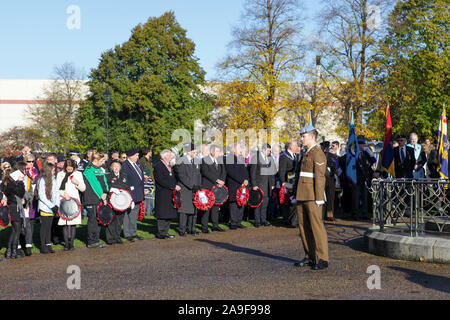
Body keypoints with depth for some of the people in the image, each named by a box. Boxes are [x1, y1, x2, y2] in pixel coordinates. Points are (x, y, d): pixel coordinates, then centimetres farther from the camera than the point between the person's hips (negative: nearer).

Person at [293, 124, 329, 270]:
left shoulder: (318, 154, -10)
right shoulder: (305, 154, 19)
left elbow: (320, 177, -16)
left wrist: (319, 198, -20)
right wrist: (297, 195, 21)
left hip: (312, 197, -9)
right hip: (302, 197, 9)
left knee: (316, 226, -7)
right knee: (303, 226, 11)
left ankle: (322, 259, -3)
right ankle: (310, 257, 19)